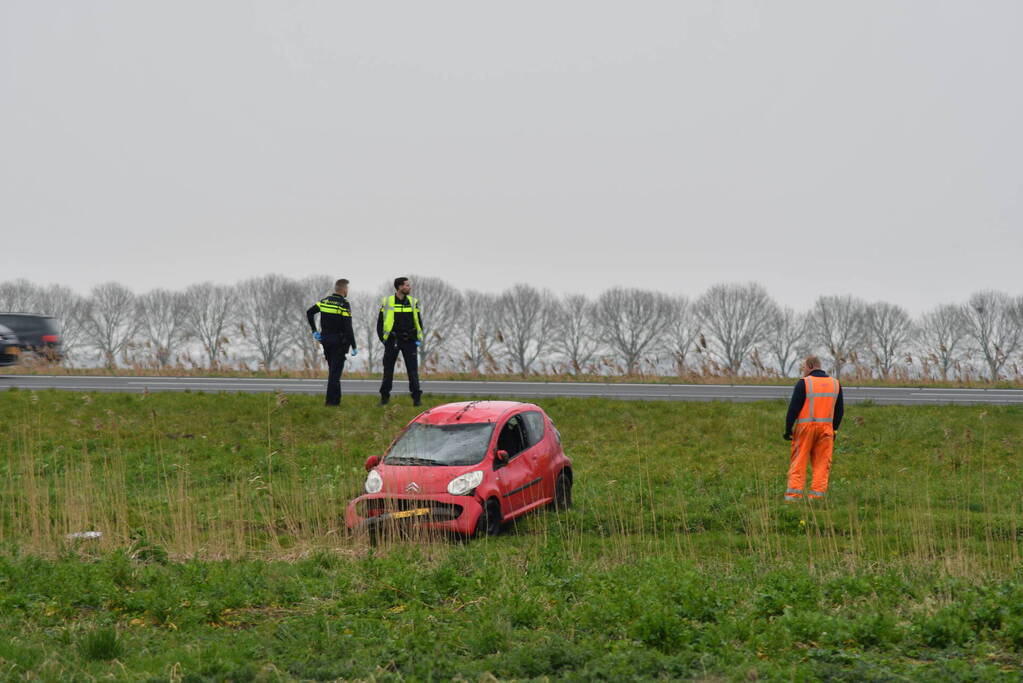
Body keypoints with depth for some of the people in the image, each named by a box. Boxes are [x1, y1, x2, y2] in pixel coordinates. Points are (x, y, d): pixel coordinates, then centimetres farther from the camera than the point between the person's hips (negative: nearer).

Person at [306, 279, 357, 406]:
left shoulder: (325, 301, 6)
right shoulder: (344, 305, -13)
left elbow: (309, 312, 6)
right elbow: (348, 328, -18)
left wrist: (314, 331, 9)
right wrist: (354, 347, -13)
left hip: (326, 341, 6)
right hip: (339, 342, -6)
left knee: (333, 370, 18)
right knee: (335, 371, -3)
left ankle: (336, 399, 22)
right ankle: (331, 400, -4)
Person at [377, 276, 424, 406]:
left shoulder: (413, 302, 6)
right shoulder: (386, 302, 0)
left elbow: (419, 322, 12)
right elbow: (380, 322, 5)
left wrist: (418, 339, 3)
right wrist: (383, 339, -2)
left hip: (409, 341, 1)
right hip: (392, 341, -1)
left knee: (413, 370, -2)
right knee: (388, 370, 4)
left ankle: (416, 397, 1)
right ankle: (384, 397, 12)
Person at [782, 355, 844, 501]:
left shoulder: (804, 383, -5)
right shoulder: (835, 384, 10)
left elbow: (794, 408, -8)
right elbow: (840, 410, 15)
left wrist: (788, 429, -1)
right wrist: (834, 430, 22)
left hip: (805, 427, -4)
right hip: (826, 428, 4)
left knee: (798, 462, 0)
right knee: (821, 464, 5)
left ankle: (793, 496, -5)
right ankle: (816, 496, 0)